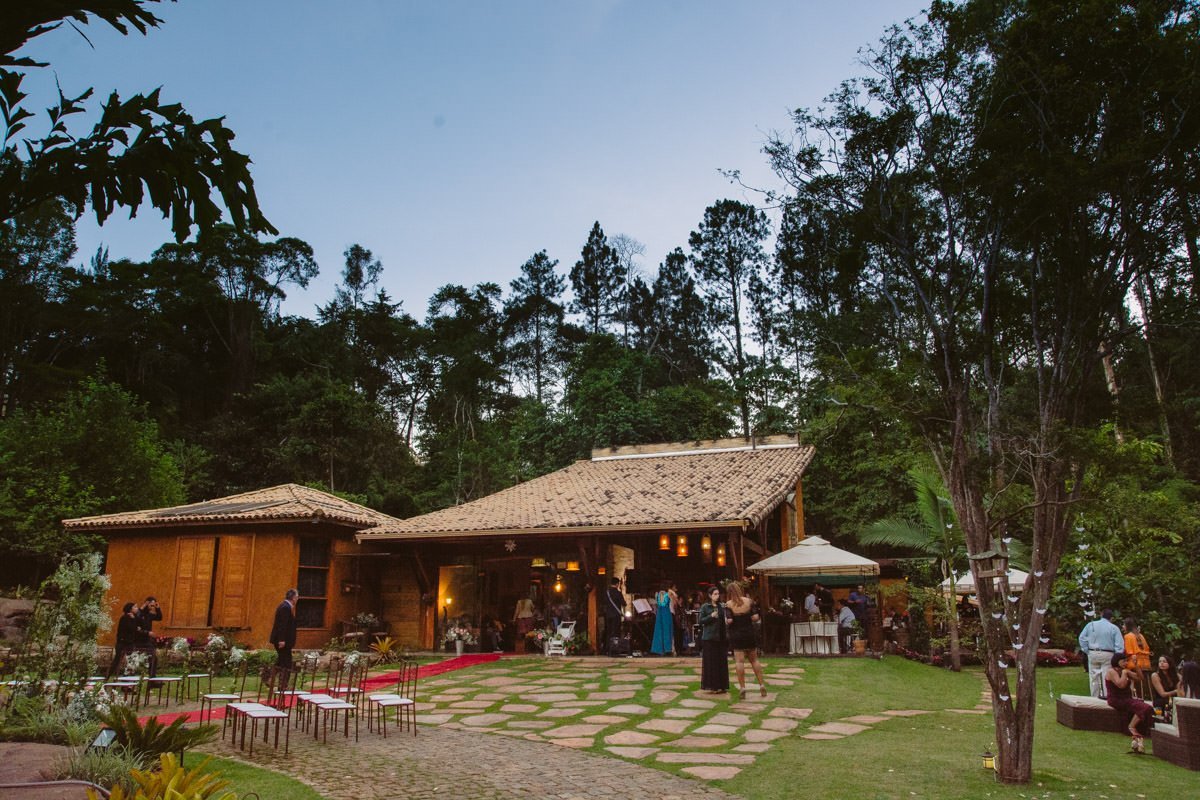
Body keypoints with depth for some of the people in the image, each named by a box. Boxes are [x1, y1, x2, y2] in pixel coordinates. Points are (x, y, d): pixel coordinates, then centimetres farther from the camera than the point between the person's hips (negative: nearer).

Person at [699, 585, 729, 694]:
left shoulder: (722, 606, 10)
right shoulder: (705, 607, 0)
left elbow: (725, 618, 17)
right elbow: (701, 621, -4)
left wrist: (728, 621, -4)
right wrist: (711, 616, -16)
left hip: (721, 637, 4)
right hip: (709, 638, -4)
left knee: (722, 661, 5)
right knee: (710, 662, -2)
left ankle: (721, 685, 14)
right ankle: (711, 686, 4)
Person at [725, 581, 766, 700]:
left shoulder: (728, 604, -8)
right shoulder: (749, 601, -1)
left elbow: (729, 621, -15)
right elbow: (756, 617, -5)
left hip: (736, 636, -3)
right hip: (750, 634, 3)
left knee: (739, 661, 0)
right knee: (754, 660, 14)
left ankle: (742, 688, -2)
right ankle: (762, 685, 14)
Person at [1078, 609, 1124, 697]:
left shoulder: (1091, 625, 4)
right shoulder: (1114, 628, -1)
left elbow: (1082, 638, 0)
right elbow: (1120, 644, -7)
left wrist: (1086, 651, 5)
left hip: (1093, 654, 2)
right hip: (1107, 655, -2)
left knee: (1093, 676, 8)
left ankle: (1094, 697, 12)